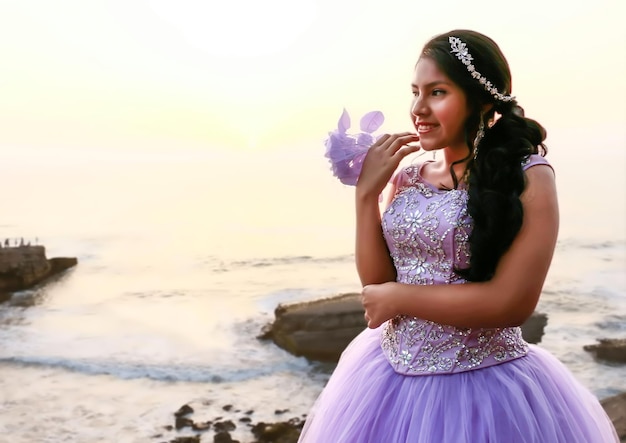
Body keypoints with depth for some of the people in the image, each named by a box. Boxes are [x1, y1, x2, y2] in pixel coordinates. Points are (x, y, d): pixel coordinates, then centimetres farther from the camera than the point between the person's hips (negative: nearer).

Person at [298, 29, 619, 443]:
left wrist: (399, 297, -12)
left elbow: (511, 302, -19)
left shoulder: (528, 177, -13)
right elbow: (377, 283, 0)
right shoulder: (408, 179, 3)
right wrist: (366, 193, -8)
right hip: (391, 374, 5)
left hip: (482, 388, -5)